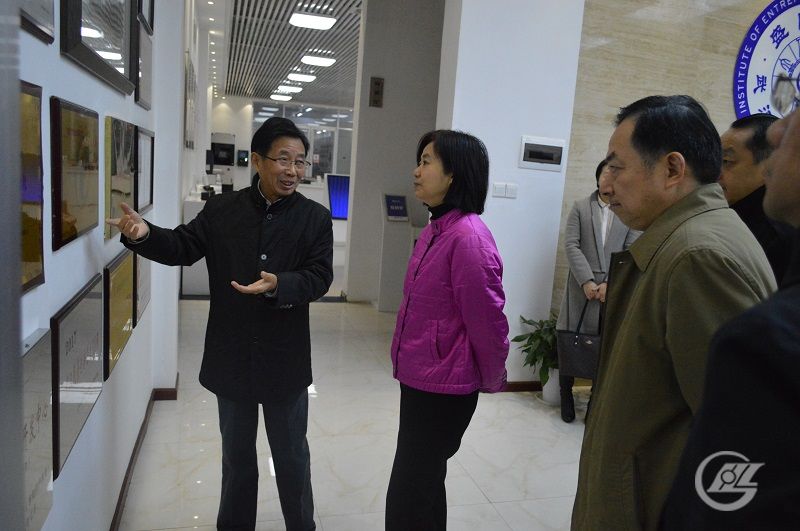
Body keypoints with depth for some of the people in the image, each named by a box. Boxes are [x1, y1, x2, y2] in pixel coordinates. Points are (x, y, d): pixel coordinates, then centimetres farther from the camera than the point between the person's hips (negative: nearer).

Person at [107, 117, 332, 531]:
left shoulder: (316, 218, -5)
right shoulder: (221, 209, -1)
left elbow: (319, 277, -12)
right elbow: (183, 247, -5)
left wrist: (279, 285, -30)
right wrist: (144, 235, -24)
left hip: (285, 361, -1)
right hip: (232, 359, 2)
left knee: (291, 454, 16)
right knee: (236, 452, 21)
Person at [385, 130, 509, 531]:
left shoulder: (468, 237, -23)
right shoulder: (434, 229, 6)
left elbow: (487, 320, -19)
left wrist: (492, 381, -4)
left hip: (443, 387, -8)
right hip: (419, 379, 9)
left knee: (408, 497, 5)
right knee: (423, 484, 23)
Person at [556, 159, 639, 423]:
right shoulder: (580, 207, 7)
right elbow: (571, 245, -2)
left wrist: (610, 283, -11)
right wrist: (587, 281, -12)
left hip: (615, 289, 0)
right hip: (582, 287, 0)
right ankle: (566, 395, 22)